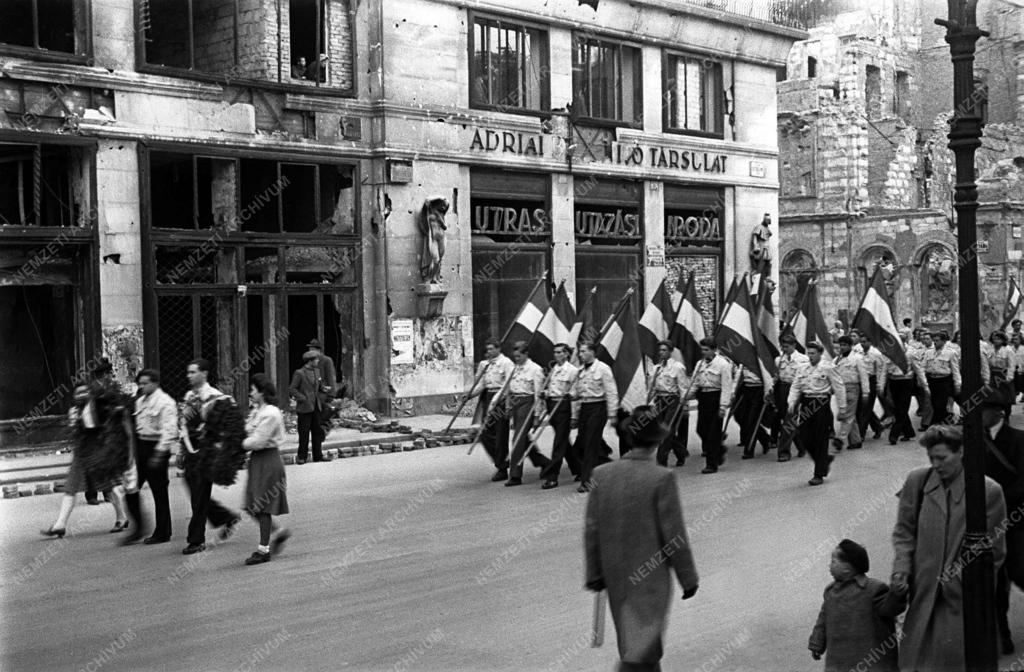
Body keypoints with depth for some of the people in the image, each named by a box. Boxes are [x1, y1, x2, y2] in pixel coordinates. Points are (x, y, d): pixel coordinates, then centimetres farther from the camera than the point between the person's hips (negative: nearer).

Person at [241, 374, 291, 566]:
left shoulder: (270, 413, -17)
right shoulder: (256, 411, 12)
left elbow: (257, 441, -20)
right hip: (256, 459, 9)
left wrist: (239, 444, -9)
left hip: (268, 460, -9)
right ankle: (279, 532, 26)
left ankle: (263, 550, 7)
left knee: (262, 507, -2)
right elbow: (249, 433, 15)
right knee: (253, 507, 10)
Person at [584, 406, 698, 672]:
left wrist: (594, 574, 12)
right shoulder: (662, 478, -18)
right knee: (641, 650, 2)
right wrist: (688, 577, -1)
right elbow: (674, 535, -13)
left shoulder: (602, 474, -5)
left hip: (616, 576, 5)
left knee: (635, 643, 22)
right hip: (651, 578, -5)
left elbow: (591, 530, 1)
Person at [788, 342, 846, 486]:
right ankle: (825, 460, 29)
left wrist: (842, 407, -4)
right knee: (805, 438, 3)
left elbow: (839, 387, -2)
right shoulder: (803, 370, 12)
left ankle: (819, 475, 5)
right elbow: (796, 387, 13)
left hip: (821, 405, -5)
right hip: (806, 405, 6)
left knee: (820, 440, -2)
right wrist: (792, 402, -4)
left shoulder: (827, 368, -4)